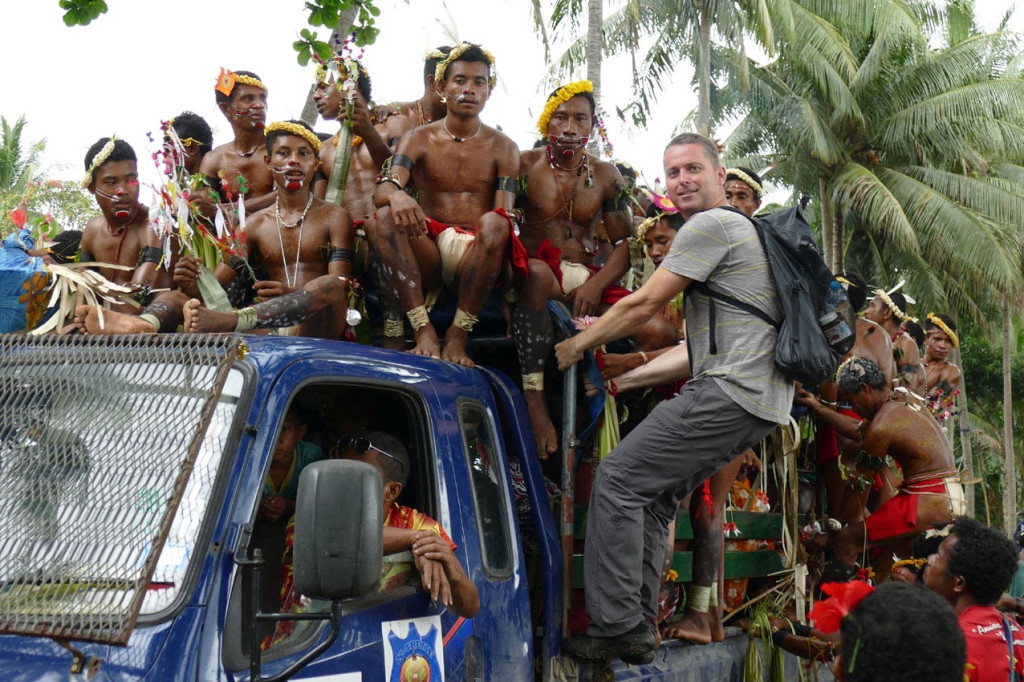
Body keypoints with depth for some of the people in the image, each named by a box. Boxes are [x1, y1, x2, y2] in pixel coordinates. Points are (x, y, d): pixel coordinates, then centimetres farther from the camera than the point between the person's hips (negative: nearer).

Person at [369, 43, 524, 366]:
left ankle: (458, 335, -30)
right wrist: (395, 194, -31)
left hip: (475, 255, -1)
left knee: (494, 224, -34)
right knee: (385, 217, -28)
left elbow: (505, 215, 0)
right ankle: (423, 330, -36)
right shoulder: (418, 139, 12)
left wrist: (496, 226, -24)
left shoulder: (503, 148, 13)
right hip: (428, 253, 1)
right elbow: (380, 192, -6)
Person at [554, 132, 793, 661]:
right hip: (762, 401, 10)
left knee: (618, 479, -9)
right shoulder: (741, 229, 28)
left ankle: (616, 627, -9)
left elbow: (644, 304, -6)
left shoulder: (710, 225, -5)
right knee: (652, 493, 14)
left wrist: (576, 345, 6)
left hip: (730, 392, -10)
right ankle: (638, 627, 14)